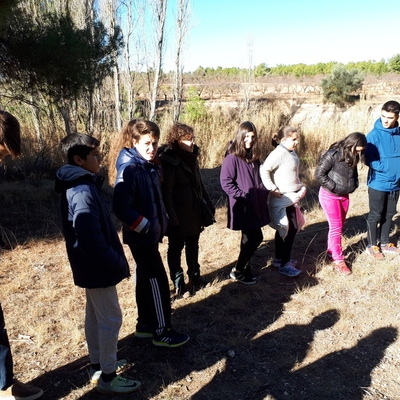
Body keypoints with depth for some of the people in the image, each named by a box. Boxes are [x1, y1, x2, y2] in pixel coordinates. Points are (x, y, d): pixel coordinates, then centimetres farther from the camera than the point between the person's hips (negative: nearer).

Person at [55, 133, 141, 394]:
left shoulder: (76, 185, 7)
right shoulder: (83, 191, -24)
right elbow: (92, 239, -29)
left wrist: (114, 260, 15)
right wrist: (117, 264, -18)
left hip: (90, 266, 10)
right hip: (98, 268, -10)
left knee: (95, 316, 20)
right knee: (111, 320, 3)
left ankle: (98, 365, 36)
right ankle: (108, 377, 18)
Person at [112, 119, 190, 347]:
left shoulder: (151, 166, 7)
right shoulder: (130, 170, -20)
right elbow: (121, 208, -26)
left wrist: (162, 222, 10)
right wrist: (145, 226, -19)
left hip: (151, 234, 9)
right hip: (140, 236, -9)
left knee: (146, 280, 17)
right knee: (158, 281, -1)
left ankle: (145, 325, 32)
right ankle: (162, 332, 13)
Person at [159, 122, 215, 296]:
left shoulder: (191, 157, 6)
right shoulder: (169, 161, -18)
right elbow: (166, 192, -19)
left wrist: (208, 204, 16)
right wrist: (171, 219, -20)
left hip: (194, 212, 7)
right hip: (178, 215, -7)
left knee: (193, 245, 21)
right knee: (176, 248, 9)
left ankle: (194, 275, 38)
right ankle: (178, 282, 24)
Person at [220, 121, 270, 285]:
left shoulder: (254, 157, 11)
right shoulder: (232, 157, -13)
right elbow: (225, 182, -16)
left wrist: (264, 191, 5)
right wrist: (243, 195, -17)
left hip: (255, 206, 8)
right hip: (242, 207, -8)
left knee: (249, 238, 13)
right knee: (256, 237, -6)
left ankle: (244, 267, 29)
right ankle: (237, 271, 10)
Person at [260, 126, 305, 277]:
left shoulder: (291, 152, 9)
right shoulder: (279, 153, -20)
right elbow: (264, 170, -29)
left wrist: (301, 187, 12)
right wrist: (273, 189, -26)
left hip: (291, 197, 10)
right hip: (282, 198, -10)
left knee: (283, 229, 18)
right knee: (291, 228, -5)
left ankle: (279, 259, 31)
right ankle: (284, 264, 5)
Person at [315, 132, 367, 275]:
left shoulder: (353, 156, 1)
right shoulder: (333, 155, -20)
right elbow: (319, 174, -17)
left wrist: (353, 185, 0)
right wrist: (334, 187, -18)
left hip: (344, 196, 7)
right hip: (329, 195, -7)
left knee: (339, 226, 13)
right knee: (336, 227, -3)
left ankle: (331, 252, 30)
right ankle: (338, 260, 6)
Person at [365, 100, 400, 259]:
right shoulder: (374, 135, -13)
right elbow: (369, 160, -14)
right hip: (378, 183, -5)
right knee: (375, 215, 7)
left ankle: (385, 242, 32)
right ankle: (372, 245, 22)